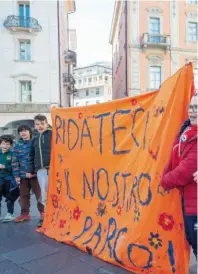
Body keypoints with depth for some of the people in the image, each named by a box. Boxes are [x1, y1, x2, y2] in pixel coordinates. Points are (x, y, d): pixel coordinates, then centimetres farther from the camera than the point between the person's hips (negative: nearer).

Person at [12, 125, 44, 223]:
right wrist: (16, 175, -1)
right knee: (24, 195, 12)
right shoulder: (17, 146, 4)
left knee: (39, 194, 5)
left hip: (35, 173, -3)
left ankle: (43, 212, 17)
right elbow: (14, 162, 4)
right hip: (23, 175, 3)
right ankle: (24, 214, 23)